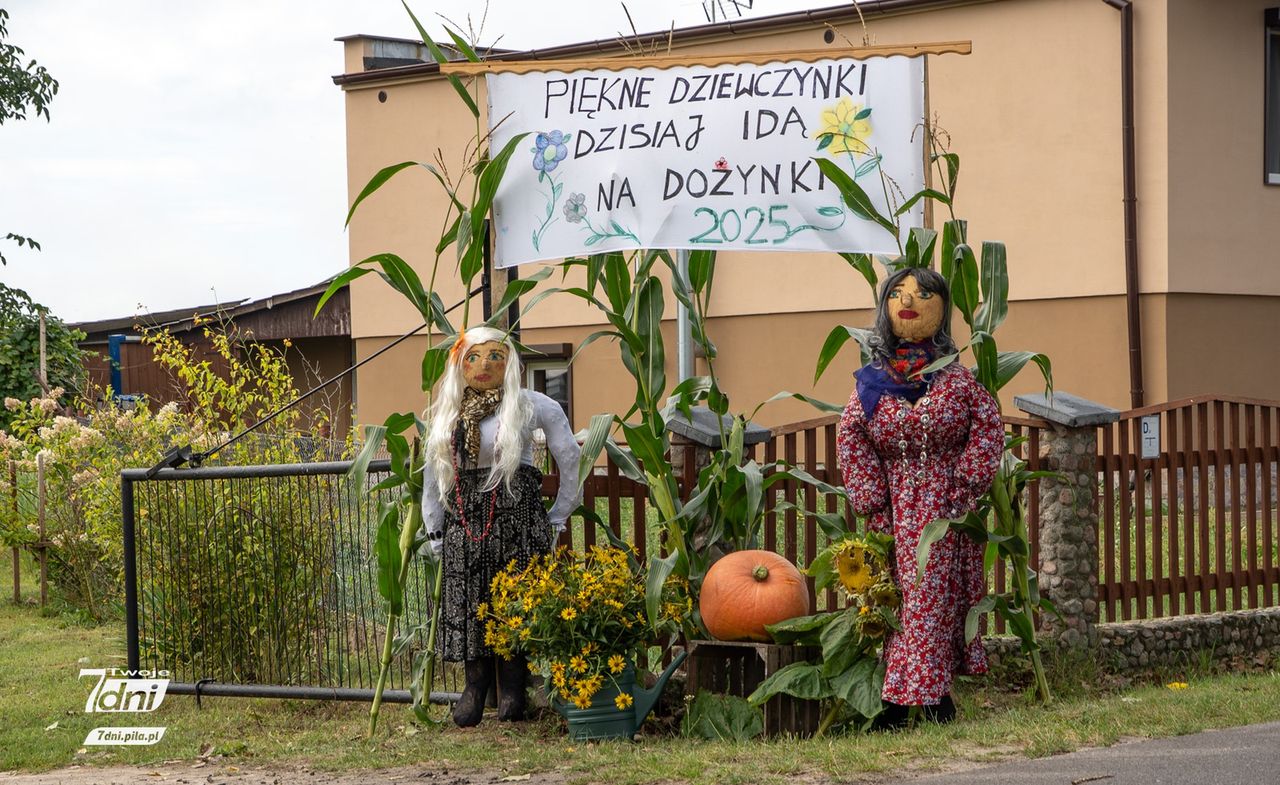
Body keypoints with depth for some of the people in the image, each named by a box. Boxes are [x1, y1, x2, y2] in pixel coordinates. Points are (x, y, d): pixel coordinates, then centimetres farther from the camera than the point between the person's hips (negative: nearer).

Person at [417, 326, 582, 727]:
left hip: (517, 514, -4)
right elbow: (432, 476, 18)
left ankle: (513, 688, 1)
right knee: (467, 601, 0)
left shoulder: (527, 405, 3)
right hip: (464, 520, 4)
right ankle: (475, 684, 8)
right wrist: (434, 532, 13)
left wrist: (559, 516, 7)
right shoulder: (446, 412, 15)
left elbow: (570, 458, 8)